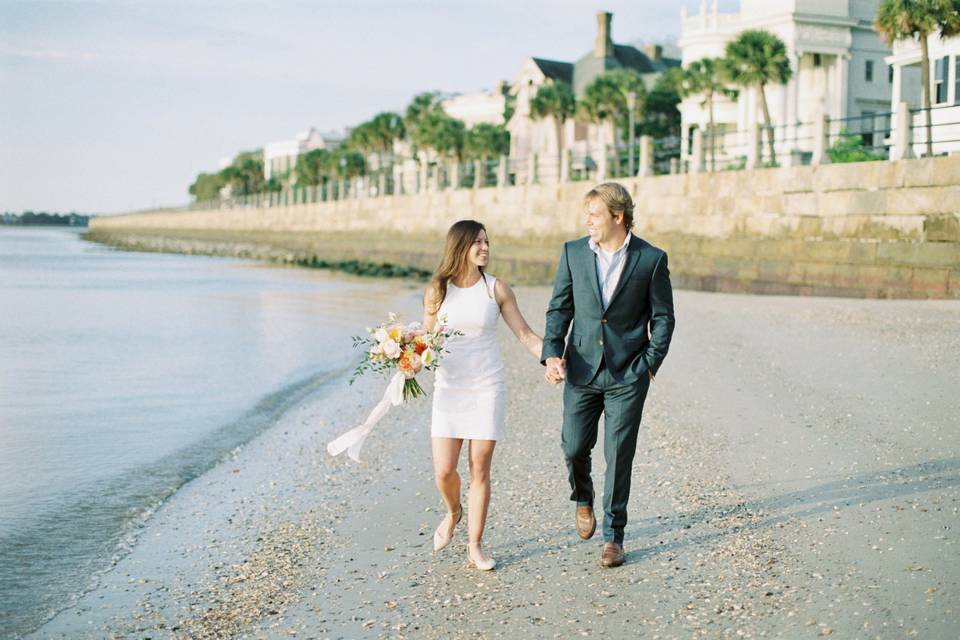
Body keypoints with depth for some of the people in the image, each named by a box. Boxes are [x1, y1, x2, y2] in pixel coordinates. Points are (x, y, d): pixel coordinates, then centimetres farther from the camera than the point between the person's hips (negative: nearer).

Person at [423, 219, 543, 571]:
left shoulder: (497, 289, 1)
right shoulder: (436, 290, 1)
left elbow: (525, 334, 3)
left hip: (487, 386, 0)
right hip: (449, 387, 0)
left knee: (480, 468, 0)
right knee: (444, 470, -4)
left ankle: (475, 545, 12)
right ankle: (453, 512, 30)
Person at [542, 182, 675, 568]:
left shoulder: (651, 259, -4)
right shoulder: (574, 253, 3)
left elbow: (663, 317, 2)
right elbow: (559, 308, 6)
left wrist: (650, 363, -7)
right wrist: (552, 354, -6)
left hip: (628, 375, -2)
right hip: (582, 371, 2)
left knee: (619, 456, 0)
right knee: (574, 447, 4)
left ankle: (613, 535, 14)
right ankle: (583, 500, 36)